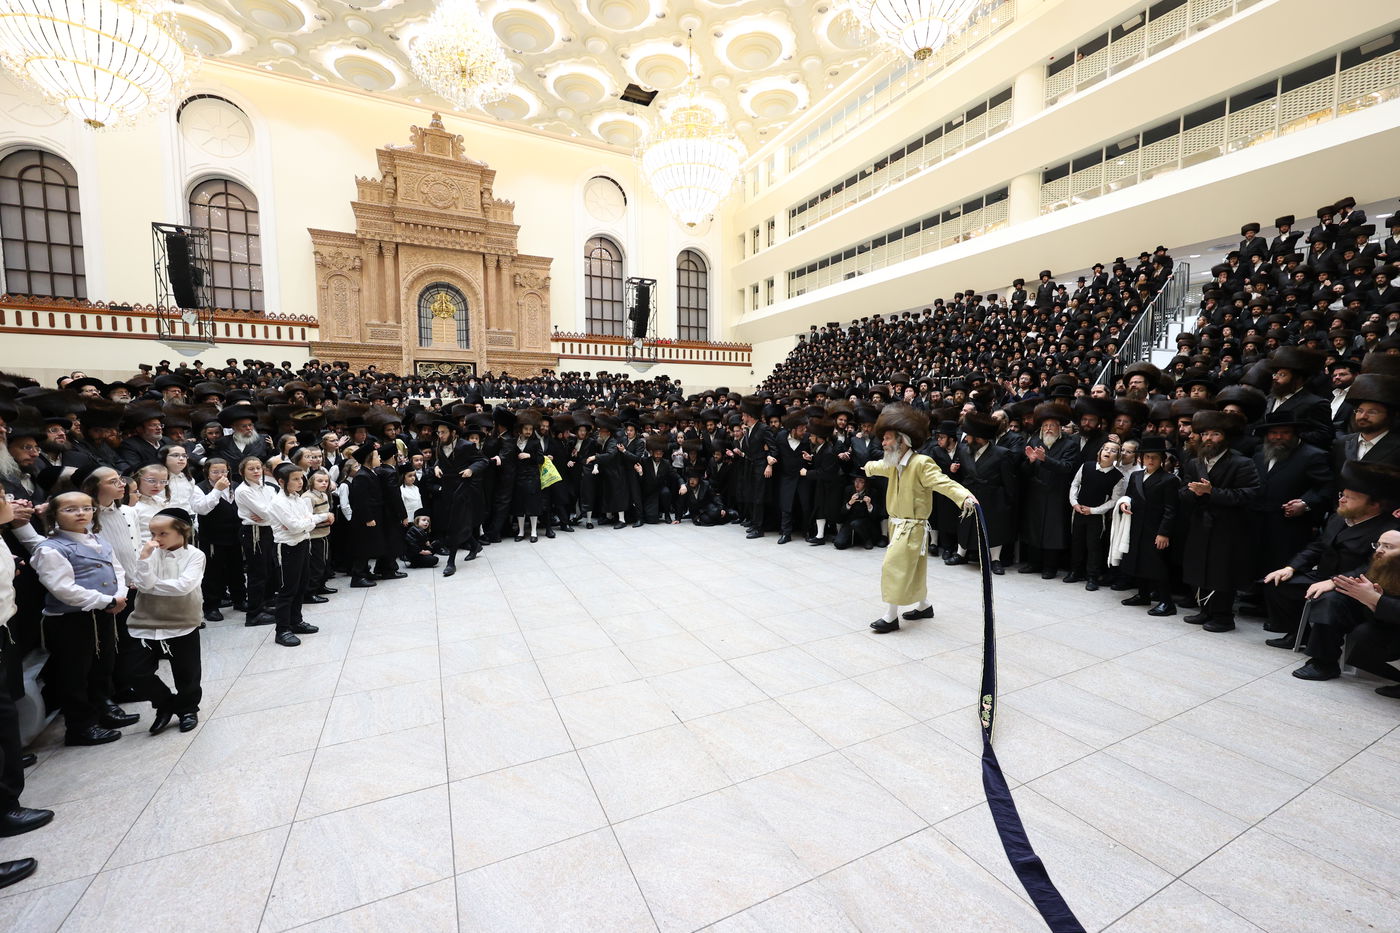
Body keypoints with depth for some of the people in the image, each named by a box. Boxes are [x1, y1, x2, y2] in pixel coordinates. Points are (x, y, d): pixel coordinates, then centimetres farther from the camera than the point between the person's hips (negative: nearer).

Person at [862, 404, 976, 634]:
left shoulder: (921, 463, -20)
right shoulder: (895, 464, 7)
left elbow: (943, 482, -34)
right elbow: (879, 466, 31)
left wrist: (964, 496, -52)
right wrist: (868, 467, 53)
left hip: (912, 527, -9)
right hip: (898, 524, 9)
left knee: (893, 567, -10)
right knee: (912, 568, 20)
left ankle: (890, 616, -2)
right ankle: (924, 605, 37)